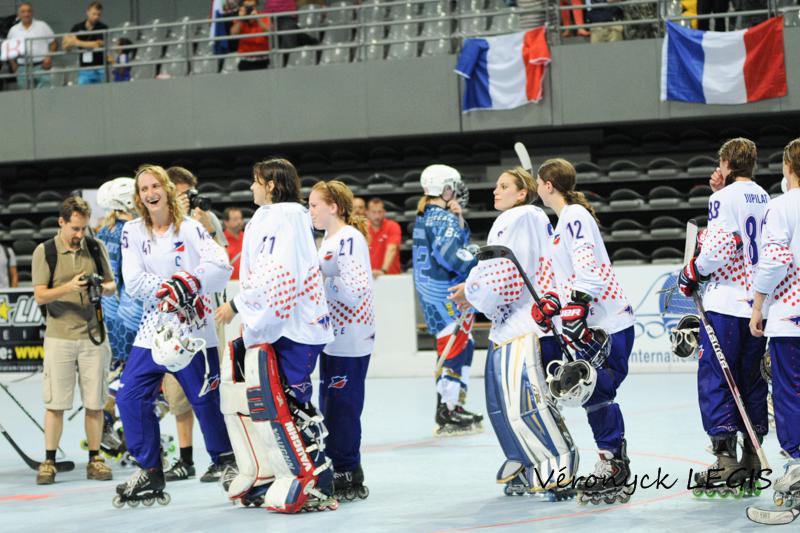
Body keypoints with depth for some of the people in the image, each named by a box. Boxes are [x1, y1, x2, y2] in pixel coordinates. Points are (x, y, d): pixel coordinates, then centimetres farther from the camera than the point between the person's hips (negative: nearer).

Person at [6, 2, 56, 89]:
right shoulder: (14, 30, 11)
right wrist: (13, 65, 4)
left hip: (41, 66, -2)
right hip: (23, 68, 2)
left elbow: (53, 43, 6)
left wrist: (49, 57, -9)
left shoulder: (42, 26, 5)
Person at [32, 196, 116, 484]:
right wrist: (68, 287, -22)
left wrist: (102, 287, -10)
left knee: (95, 402, 4)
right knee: (55, 402, -2)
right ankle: (49, 461, 5)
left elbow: (112, 286, 13)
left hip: (93, 334, 2)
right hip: (59, 336, -2)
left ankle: (95, 460, 12)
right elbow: (40, 296, -6)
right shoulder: (44, 252, -2)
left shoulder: (96, 248, 7)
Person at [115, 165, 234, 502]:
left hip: (194, 328, -4)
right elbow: (133, 282, -6)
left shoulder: (190, 228, -4)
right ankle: (150, 471, 8)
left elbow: (221, 266, -16)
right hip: (155, 328, 4)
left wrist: (188, 283, -27)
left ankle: (226, 459, 19)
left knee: (205, 398, -3)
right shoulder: (133, 233, 5)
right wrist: (168, 288, -19)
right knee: (130, 395, -3)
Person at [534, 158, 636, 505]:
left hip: (609, 322, -10)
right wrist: (553, 303, 13)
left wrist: (575, 307, -28)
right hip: (591, 322, 10)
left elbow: (587, 266, -22)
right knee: (590, 392, 9)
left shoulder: (575, 216, -10)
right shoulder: (565, 220, 21)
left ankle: (613, 469, -10)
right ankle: (613, 467, 12)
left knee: (597, 393, -12)